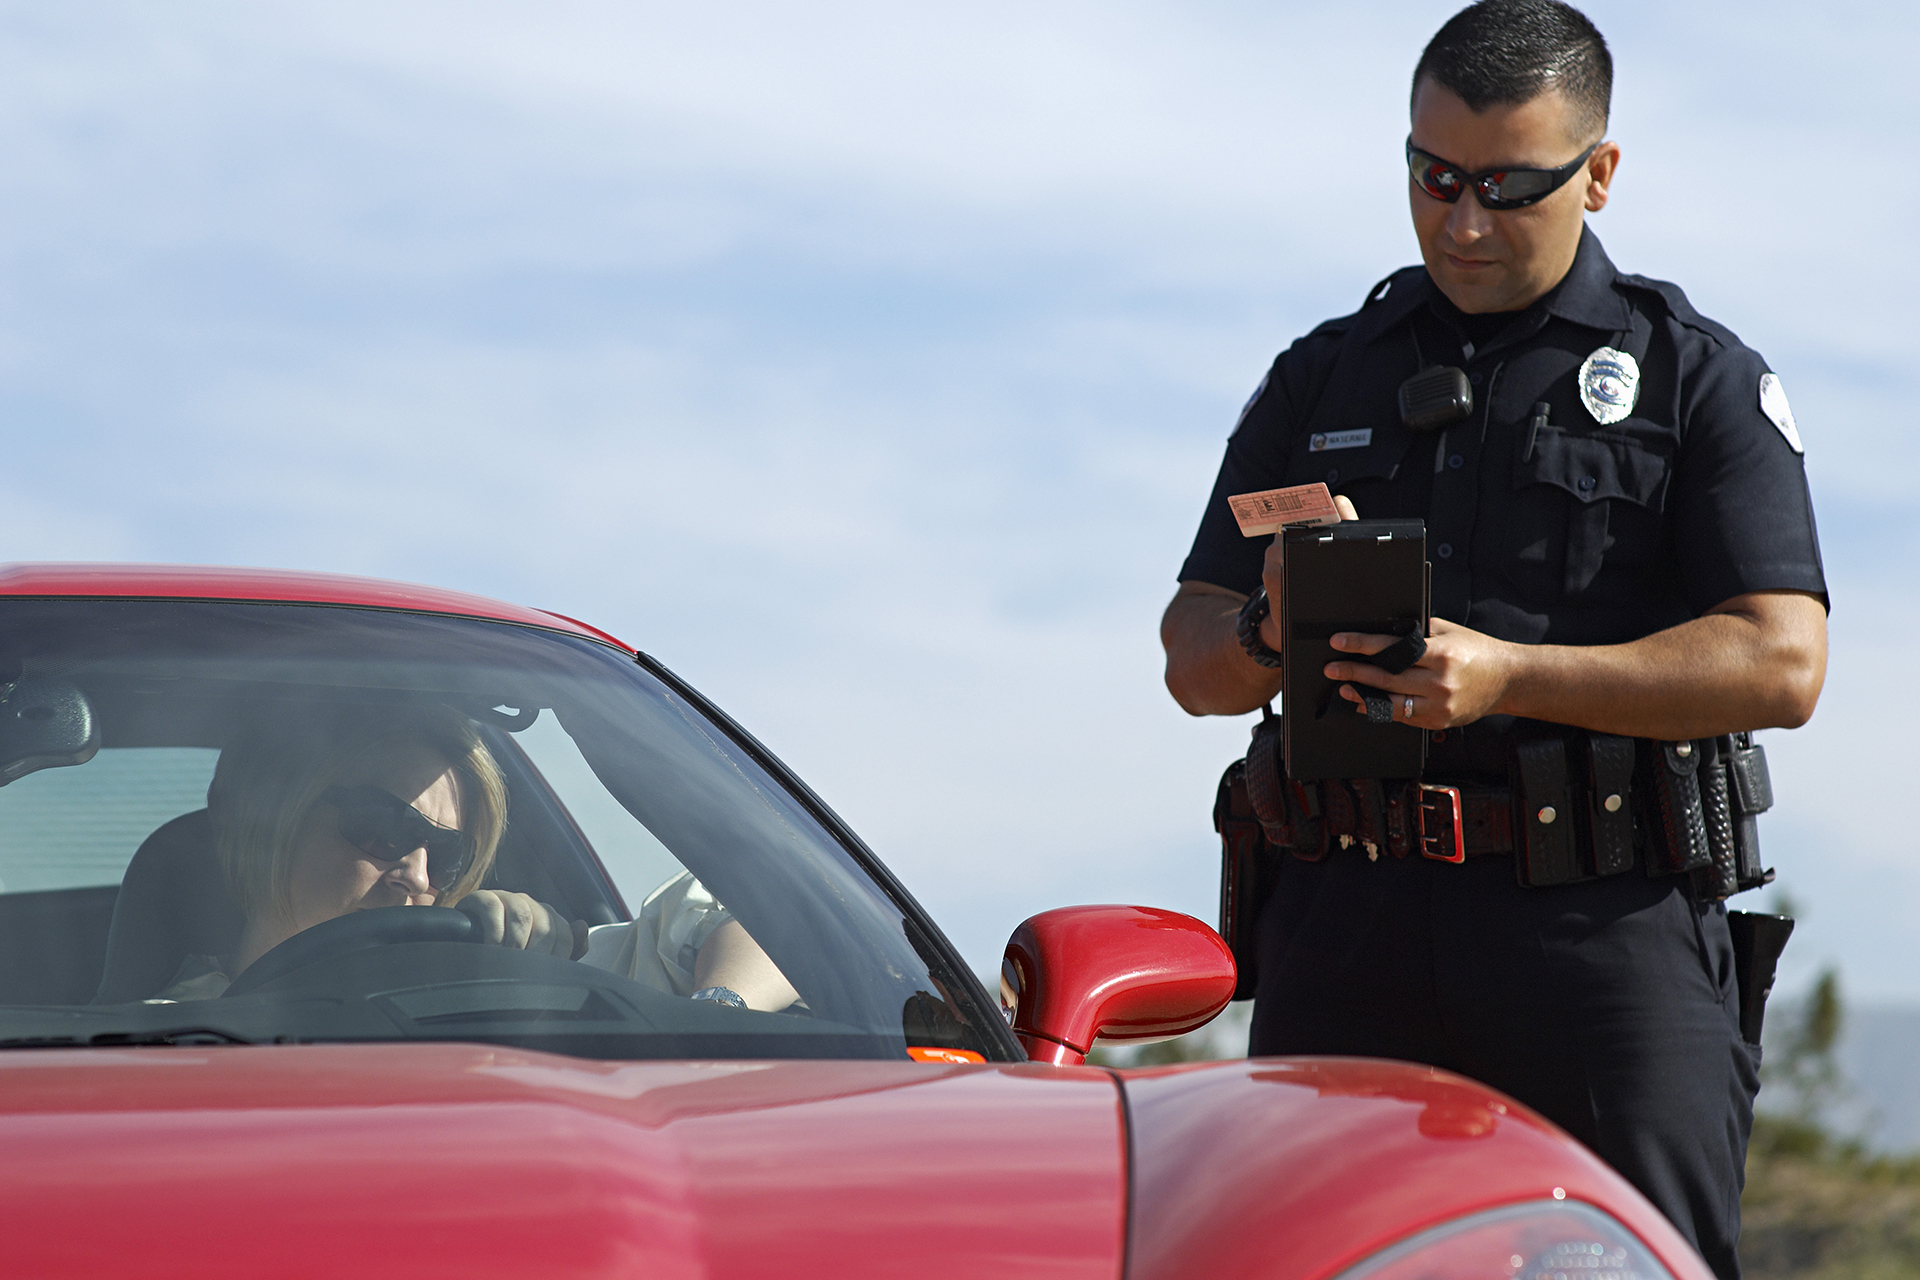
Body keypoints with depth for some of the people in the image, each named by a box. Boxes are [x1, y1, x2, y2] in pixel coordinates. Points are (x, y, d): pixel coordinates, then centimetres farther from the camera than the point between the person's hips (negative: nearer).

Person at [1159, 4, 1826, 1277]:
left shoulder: (1700, 378, 7)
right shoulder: (1321, 380, 19)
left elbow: (1781, 664, -5)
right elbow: (1193, 660, 17)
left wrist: (1507, 676, -15)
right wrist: (1267, 633, -9)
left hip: (1603, 920, -3)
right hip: (1346, 914, 3)